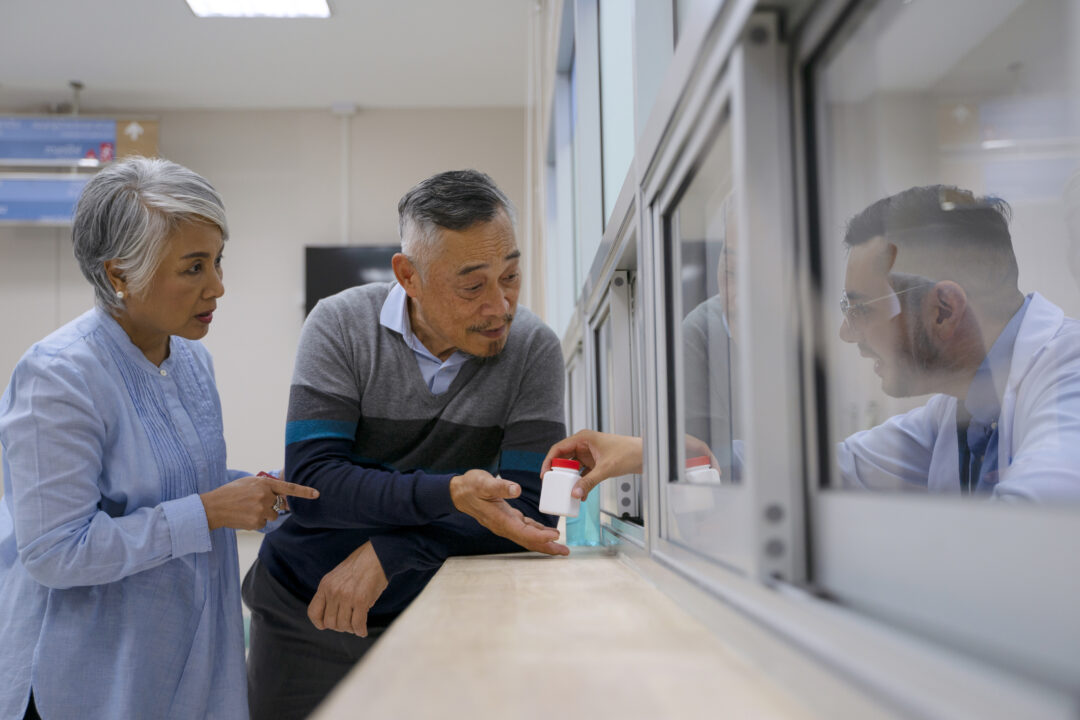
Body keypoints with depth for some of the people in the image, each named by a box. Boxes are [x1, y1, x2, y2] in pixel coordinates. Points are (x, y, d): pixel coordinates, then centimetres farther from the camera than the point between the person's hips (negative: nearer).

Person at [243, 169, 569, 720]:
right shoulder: (341, 325, -11)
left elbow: (528, 510, -15)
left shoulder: (533, 349, -11)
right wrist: (448, 494, -33)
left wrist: (388, 552, -23)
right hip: (304, 611, 1)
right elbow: (312, 480, -19)